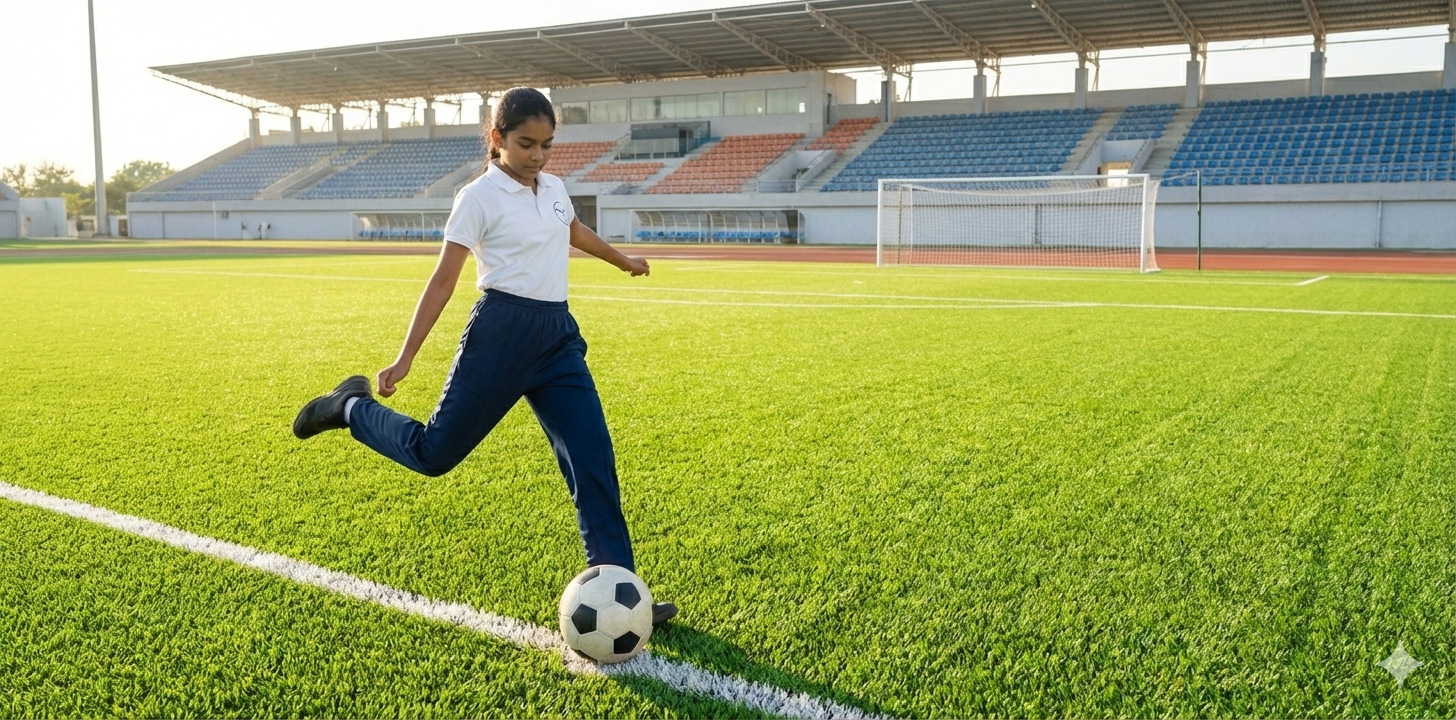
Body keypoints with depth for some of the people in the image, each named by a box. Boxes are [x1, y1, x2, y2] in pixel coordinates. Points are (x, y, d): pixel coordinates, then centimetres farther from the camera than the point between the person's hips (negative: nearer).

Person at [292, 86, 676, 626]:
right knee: (434, 453, 0)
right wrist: (404, 358, -12)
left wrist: (623, 261, 50)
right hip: (502, 332, -6)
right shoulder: (480, 197, -7)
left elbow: (574, 232, 34)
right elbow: (443, 281, -8)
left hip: (558, 336, 6)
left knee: (593, 457, -3)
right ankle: (352, 406, 28)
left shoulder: (554, 188, 12)